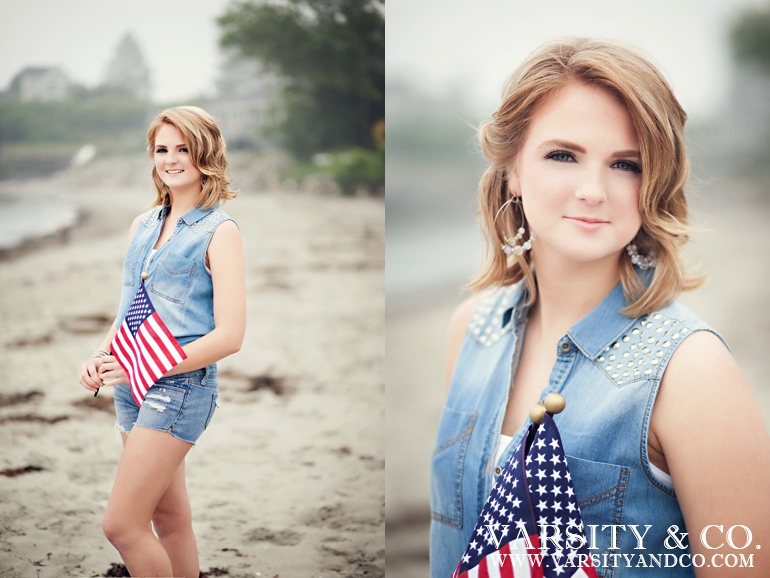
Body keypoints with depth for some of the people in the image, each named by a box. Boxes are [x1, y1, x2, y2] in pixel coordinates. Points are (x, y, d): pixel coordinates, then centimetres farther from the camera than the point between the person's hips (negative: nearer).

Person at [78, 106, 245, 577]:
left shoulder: (220, 232, -8)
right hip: (131, 385, 7)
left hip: (180, 385, -6)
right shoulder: (143, 225, 12)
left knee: (122, 524, -9)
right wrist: (102, 358, 0)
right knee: (169, 517, 14)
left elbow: (229, 335, -14)